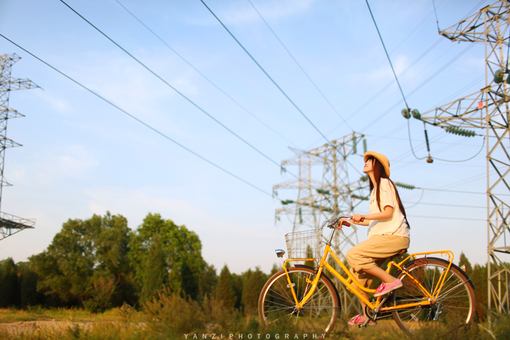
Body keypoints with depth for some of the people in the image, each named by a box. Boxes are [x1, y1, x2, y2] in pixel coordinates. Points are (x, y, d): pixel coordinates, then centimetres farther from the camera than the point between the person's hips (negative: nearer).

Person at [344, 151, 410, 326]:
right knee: (357, 272, 2)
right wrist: (353, 221, 17)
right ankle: (366, 315, 9)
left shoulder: (384, 183, -4)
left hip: (394, 236, -9)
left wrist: (364, 216, -27)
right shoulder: (375, 188, 25)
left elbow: (388, 212, -17)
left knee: (353, 255, -23)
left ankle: (391, 280, -15)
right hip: (383, 235, 9)